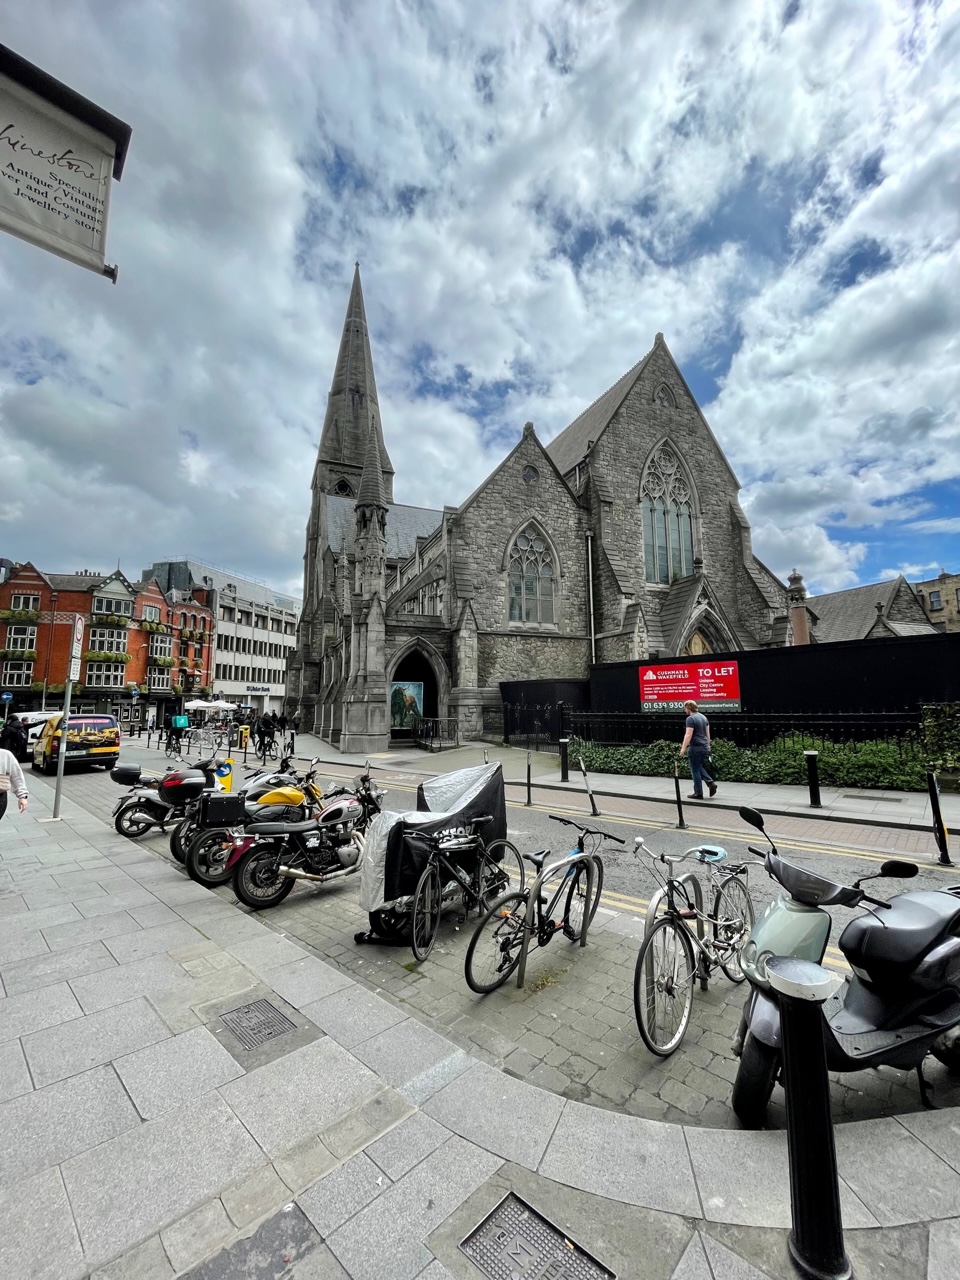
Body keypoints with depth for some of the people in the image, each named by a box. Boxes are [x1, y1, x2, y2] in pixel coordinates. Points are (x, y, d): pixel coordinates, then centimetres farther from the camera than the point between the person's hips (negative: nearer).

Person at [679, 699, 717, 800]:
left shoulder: (690, 719, -14)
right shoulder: (703, 717, 12)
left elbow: (688, 735, -19)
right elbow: (708, 733, 17)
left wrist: (683, 748, -16)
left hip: (695, 748, -8)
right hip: (704, 747, 8)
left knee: (695, 770, 2)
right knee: (700, 768, 20)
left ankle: (698, 793, 7)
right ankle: (710, 783, 3)